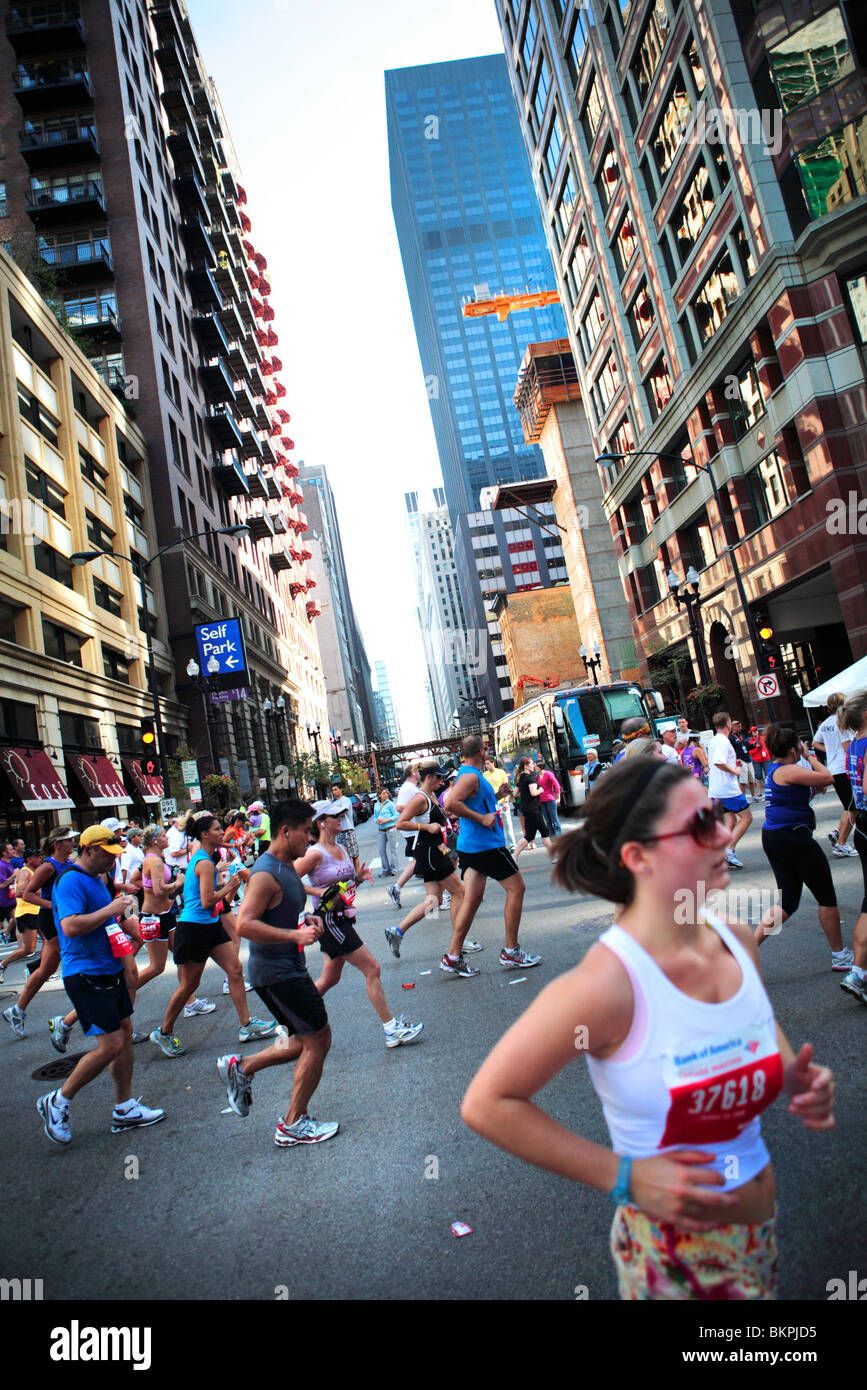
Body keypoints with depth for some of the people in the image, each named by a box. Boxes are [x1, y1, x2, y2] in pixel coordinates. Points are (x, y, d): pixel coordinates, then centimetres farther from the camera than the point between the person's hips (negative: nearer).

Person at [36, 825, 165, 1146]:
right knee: (111, 1046, -8)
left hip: (109, 970, 10)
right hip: (86, 975, -10)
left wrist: (120, 915, 10)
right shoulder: (71, 881, -16)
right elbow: (70, 926, -29)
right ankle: (58, 1102, 11)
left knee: (125, 1034, 12)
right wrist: (111, 910, -22)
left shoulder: (96, 879, 15)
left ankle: (124, 1109, 23)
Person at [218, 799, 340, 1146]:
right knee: (317, 1040, -2)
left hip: (288, 968, 10)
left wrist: (306, 921, 8)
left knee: (306, 1041, 17)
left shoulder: (287, 868, 11)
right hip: (276, 971, -10)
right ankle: (294, 1125, 13)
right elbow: (245, 924, -28)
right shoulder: (266, 874, -20)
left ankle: (240, 1068, 26)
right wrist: (296, 934, -31)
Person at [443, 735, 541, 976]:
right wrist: (482, 818, -23)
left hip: (469, 846, 9)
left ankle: (453, 957, 9)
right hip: (486, 845, -9)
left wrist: (498, 794, 26)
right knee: (516, 888, 2)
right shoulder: (471, 776, -16)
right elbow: (450, 805, -29)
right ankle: (510, 952, 8)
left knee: (473, 898, 8)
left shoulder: (464, 774, 14)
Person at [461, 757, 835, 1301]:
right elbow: (487, 1104, -24)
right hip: (672, 1257, -6)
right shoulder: (608, 983, -29)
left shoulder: (738, 940, -8)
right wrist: (626, 1176, -23)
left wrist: (797, 1079, -8)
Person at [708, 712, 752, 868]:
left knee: (731, 821, 11)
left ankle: (724, 854, 5)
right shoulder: (723, 741, -15)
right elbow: (718, 762, -29)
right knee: (747, 817, 0)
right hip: (728, 789, -9)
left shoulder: (713, 741, 15)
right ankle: (729, 851, -7)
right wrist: (734, 770, -15)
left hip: (715, 790, 9)